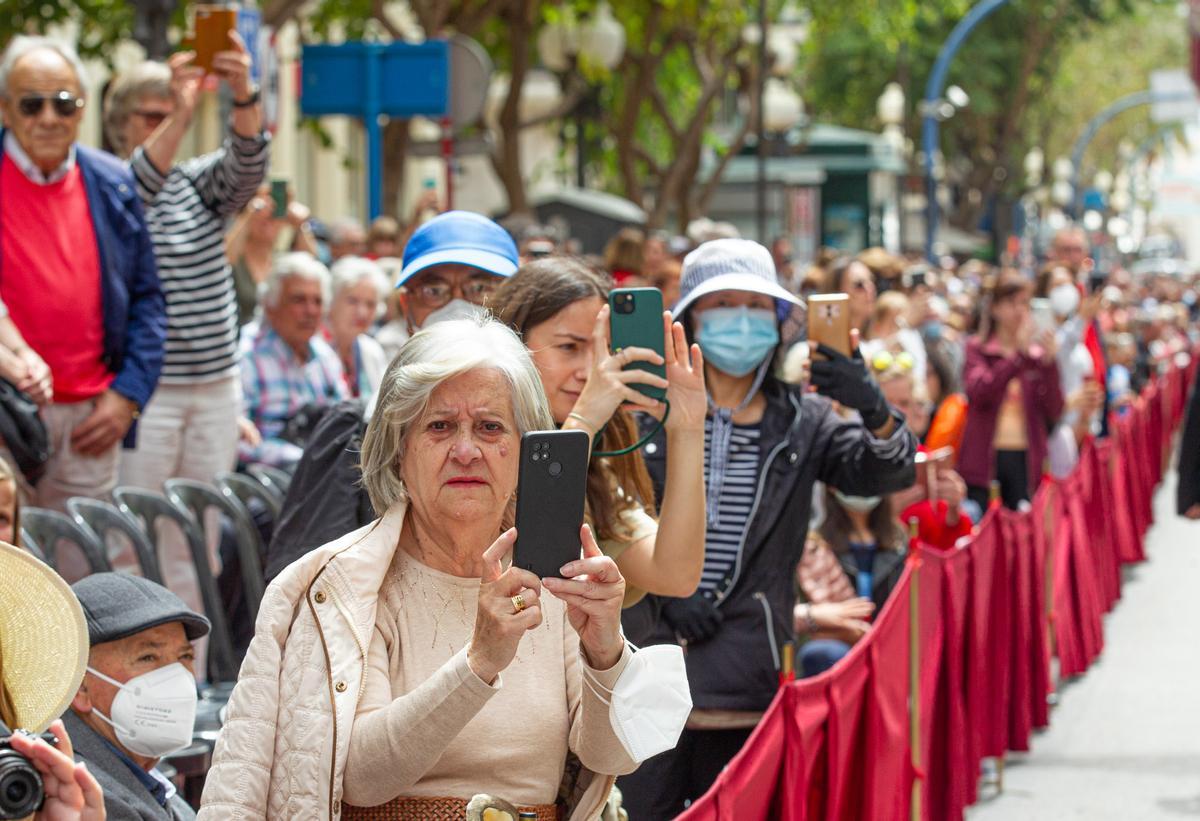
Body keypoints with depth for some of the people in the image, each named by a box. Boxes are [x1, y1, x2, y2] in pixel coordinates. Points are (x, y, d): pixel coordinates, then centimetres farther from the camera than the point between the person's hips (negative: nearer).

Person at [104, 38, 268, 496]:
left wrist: (243, 93, -31)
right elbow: (139, 185, -26)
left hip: (218, 385, 5)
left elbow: (247, 164, -10)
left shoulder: (198, 183, 10)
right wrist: (177, 118, -42)